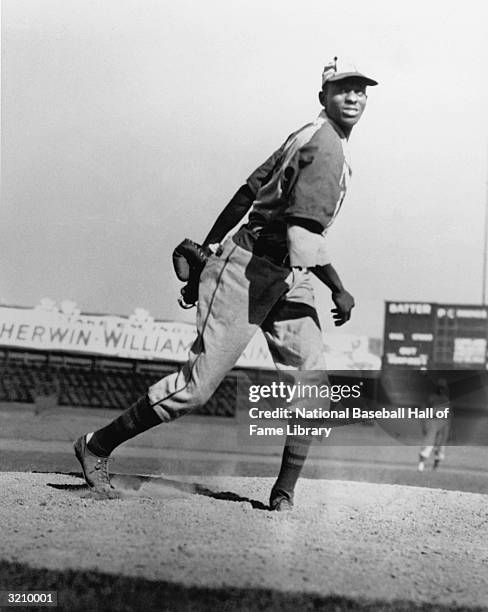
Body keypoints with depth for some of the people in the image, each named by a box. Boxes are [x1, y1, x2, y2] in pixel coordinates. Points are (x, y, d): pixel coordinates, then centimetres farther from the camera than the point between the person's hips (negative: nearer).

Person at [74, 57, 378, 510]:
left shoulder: (309, 138, 16)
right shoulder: (325, 146, -16)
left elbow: (246, 193, 18)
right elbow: (302, 234, -27)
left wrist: (204, 253, 20)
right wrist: (339, 291, -18)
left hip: (287, 280, 10)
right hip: (247, 269, -10)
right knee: (198, 384, -8)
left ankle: (283, 495, 4)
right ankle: (96, 447, 6)